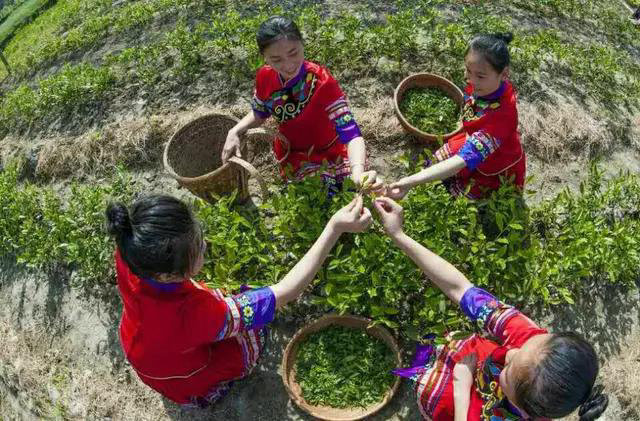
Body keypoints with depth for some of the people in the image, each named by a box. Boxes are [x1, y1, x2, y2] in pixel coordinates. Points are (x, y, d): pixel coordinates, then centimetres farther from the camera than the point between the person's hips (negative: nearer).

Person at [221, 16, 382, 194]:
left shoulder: (322, 82, -31)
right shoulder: (265, 77, -17)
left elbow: (350, 133, -39)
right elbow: (259, 113, 5)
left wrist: (358, 172, -59)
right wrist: (234, 132, -14)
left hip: (328, 160, -3)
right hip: (290, 159, 3)